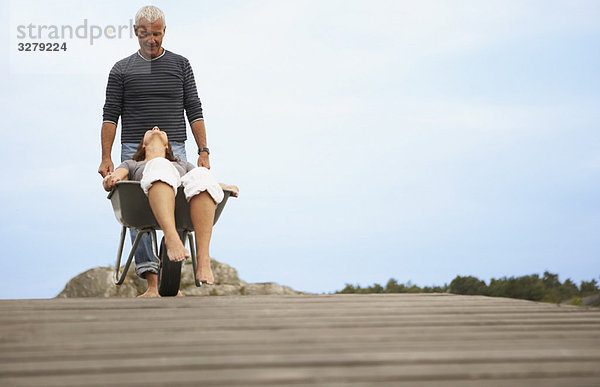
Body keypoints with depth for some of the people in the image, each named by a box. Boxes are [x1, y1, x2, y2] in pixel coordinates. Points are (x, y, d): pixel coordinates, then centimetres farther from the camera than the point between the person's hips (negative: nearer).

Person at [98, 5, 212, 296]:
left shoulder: (180, 65, 11)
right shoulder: (122, 70, 9)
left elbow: (194, 111, 10)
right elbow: (110, 116, 6)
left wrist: (203, 152, 0)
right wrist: (106, 157, -5)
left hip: (173, 150, 0)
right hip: (134, 151, 0)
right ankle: (151, 280, -12)